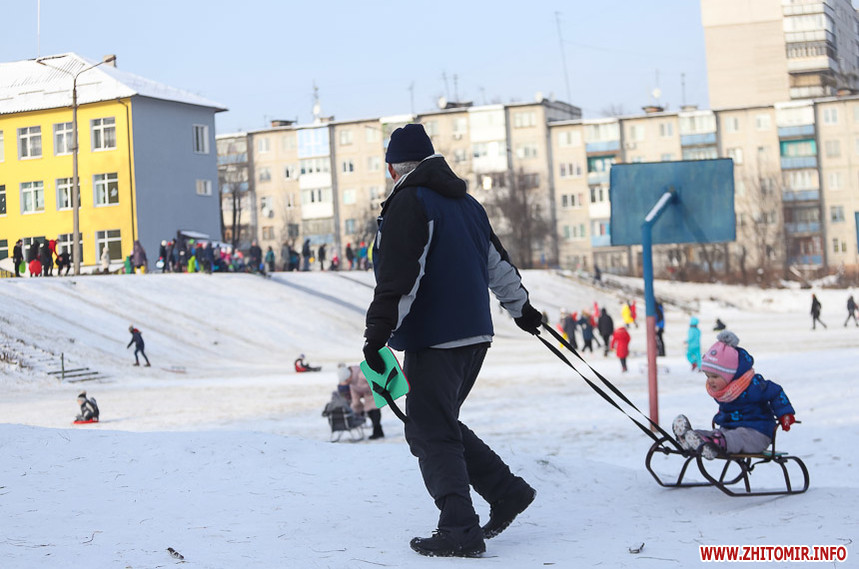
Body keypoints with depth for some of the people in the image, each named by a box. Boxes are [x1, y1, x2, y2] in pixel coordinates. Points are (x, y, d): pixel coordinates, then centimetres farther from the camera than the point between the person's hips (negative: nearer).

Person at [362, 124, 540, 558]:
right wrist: (520, 308, 40)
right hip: (475, 334, 9)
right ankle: (507, 490, 16)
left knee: (430, 434, -4)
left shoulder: (408, 204, -10)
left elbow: (397, 279, -20)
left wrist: (377, 334, -20)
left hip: (434, 339, -9)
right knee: (442, 425, 19)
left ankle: (460, 531, -7)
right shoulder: (465, 203, 17)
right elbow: (497, 262, 27)